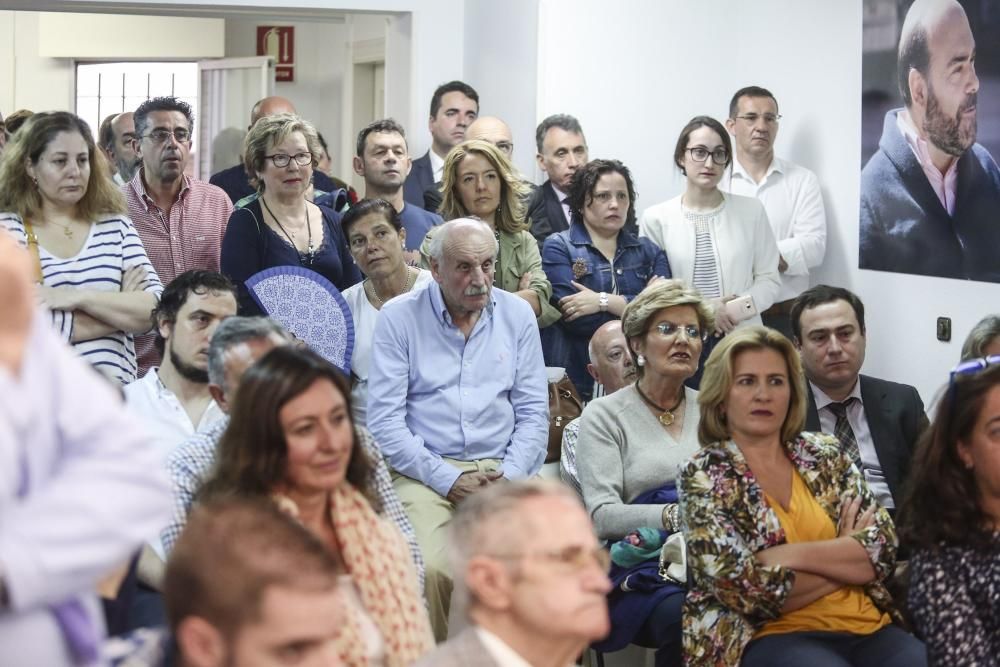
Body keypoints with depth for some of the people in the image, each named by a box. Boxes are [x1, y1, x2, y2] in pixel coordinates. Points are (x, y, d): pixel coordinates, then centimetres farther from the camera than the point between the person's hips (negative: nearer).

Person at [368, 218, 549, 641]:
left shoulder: (517, 314, 12)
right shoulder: (399, 317, 3)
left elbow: (533, 414, 11)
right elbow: (385, 422, -3)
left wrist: (509, 477, -6)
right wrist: (449, 480, -11)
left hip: (502, 473, 2)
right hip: (424, 473, -2)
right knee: (429, 570, -30)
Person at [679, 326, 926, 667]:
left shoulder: (824, 454, 13)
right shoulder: (703, 475, 0)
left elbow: (884, 547, 1)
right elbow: (747, 591, -10)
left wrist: (787, 555, -11)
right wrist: (847, 560, -3)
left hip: (864, 627, 5)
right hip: (772, 637, -5)